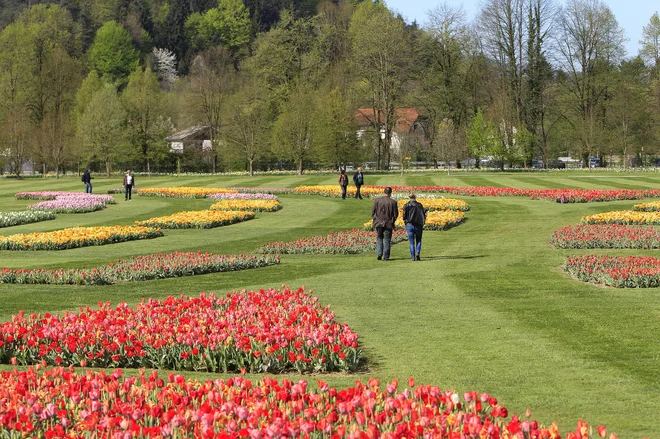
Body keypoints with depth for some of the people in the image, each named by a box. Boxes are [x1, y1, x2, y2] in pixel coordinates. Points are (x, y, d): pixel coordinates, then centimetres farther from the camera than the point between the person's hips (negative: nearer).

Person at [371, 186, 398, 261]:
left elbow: (373, 211, -1)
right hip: (388, 224, -1)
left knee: (379, 239, 14)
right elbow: (396, 214, -2)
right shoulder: (393, 202, -8)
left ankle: (379, 254, 0)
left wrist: (375, 219, 13)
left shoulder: (377, 200, -5)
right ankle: (386, 257, 5)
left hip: (378, 223, 1)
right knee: (387, 240, 6)